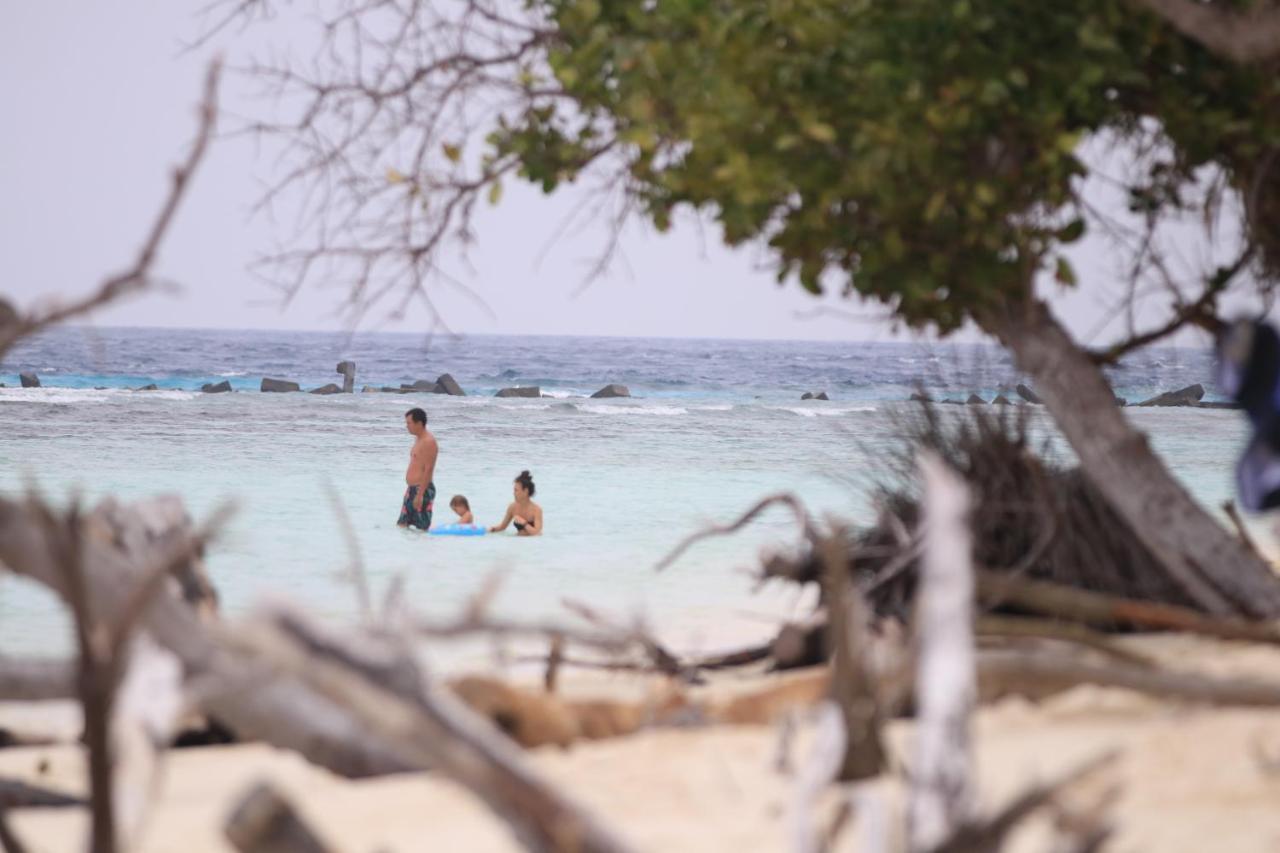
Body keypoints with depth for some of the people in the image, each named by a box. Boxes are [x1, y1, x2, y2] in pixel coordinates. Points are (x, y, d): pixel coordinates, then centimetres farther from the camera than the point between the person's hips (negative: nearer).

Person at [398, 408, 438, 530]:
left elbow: (428, 470, -21)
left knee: (422, 528, -8)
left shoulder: (428, 442, -15)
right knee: (402, 525, 10)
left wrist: (420, 494, -24)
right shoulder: (418, 439, 16)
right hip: (412, 489, 11)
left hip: (422, 489, -11)